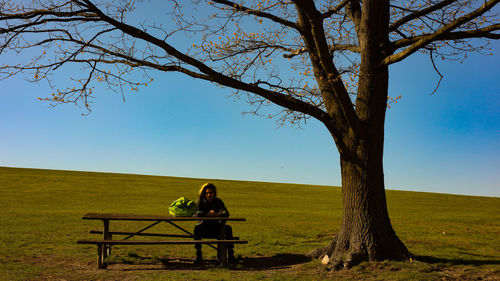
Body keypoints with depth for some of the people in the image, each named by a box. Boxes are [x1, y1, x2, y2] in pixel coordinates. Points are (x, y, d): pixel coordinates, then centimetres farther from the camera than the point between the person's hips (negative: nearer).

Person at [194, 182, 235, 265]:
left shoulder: (218, 201, -5)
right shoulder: (201, 201, -6)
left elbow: (226, 213, -19)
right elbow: (197, 213, -23)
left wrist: (217, 214, -41)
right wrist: (208, 214, -41)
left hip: (215, 226, 1)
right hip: (204, 226, -1)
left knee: (228, 228, -26)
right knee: (197, 228, -34)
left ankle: (231, 255, -23)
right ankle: (198, 256, -32)